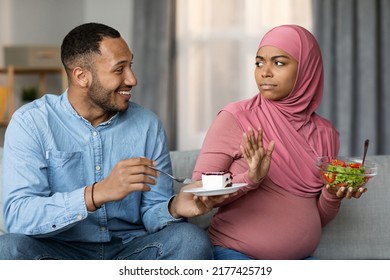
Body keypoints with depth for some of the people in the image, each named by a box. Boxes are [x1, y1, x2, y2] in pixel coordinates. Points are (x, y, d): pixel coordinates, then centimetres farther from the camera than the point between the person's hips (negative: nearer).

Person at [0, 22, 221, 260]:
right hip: (59, 253, -2)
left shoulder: (147, 125, 3)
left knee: (191, 239, -24)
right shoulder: (30, 123, -7)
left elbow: (151, 213, 4)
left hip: (130, 250, 3)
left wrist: (175, 208, -21)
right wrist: (98, 193, -33)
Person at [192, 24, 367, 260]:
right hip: (235, 253, -4)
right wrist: (249, 179, -20)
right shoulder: (235, 119, -4)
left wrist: (333, 195, -5)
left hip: (299, 258, 4)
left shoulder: (325, 134, 9)